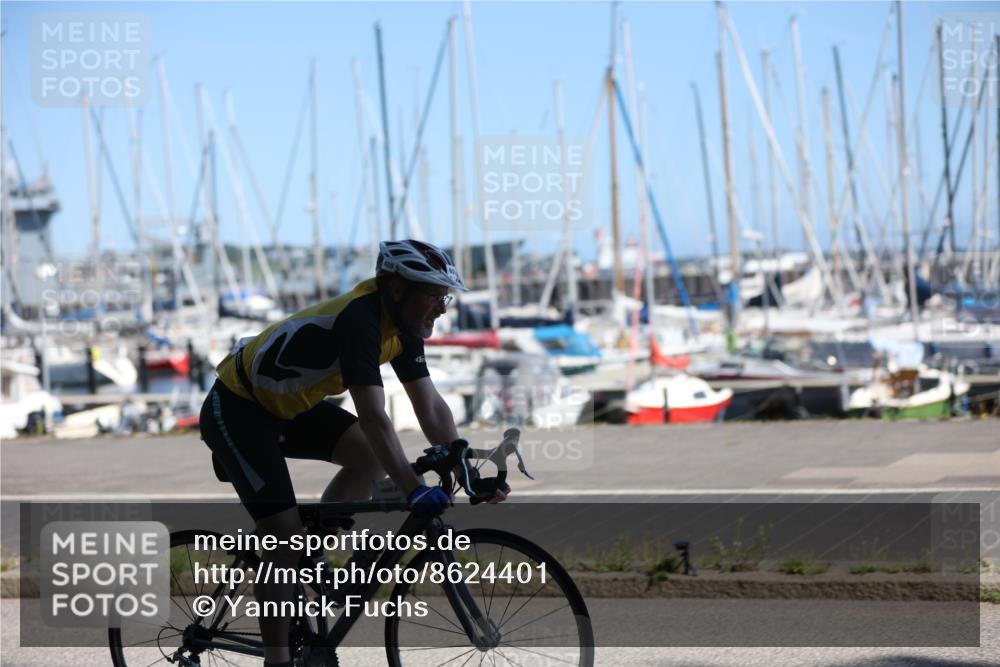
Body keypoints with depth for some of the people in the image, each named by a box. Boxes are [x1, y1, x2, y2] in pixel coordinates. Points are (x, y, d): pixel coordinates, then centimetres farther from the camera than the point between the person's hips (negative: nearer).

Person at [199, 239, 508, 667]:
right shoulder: (359, 319, -31)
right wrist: (414, 490, -43)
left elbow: (431, 408, 0)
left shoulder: (403, 326, -4)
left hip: (288, 405, 9)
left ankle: (310, 559, 8)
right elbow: (373, 418, -39)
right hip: (237, 410, -9)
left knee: (373, 456, -4)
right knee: (285, 534, -13)